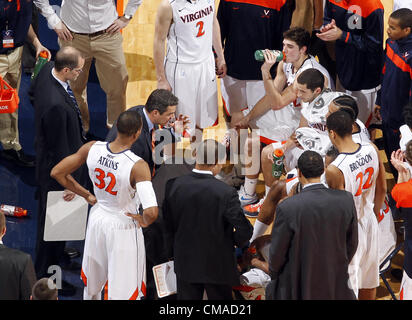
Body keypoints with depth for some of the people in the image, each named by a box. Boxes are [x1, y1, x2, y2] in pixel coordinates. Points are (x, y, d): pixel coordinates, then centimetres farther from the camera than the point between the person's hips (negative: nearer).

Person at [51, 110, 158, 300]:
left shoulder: (92, 149, -15)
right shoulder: (137, 166, -29)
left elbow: (57, 173, -4)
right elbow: (151, 212, -37)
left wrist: (86, 195, 5)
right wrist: (144, 221, -13)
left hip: (97, 219, 5)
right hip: (124, 227, -5)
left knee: (91, 284, 27)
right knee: (124, 293, 10)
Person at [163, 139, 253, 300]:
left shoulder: (173, 186, -10)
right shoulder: (225, 193, -22)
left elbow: (168, 226, -1)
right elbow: (244, 231, -20)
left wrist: (172, 253, 13)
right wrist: (235, 242, 3)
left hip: (185, 265, 3)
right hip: (217, 266, -3)